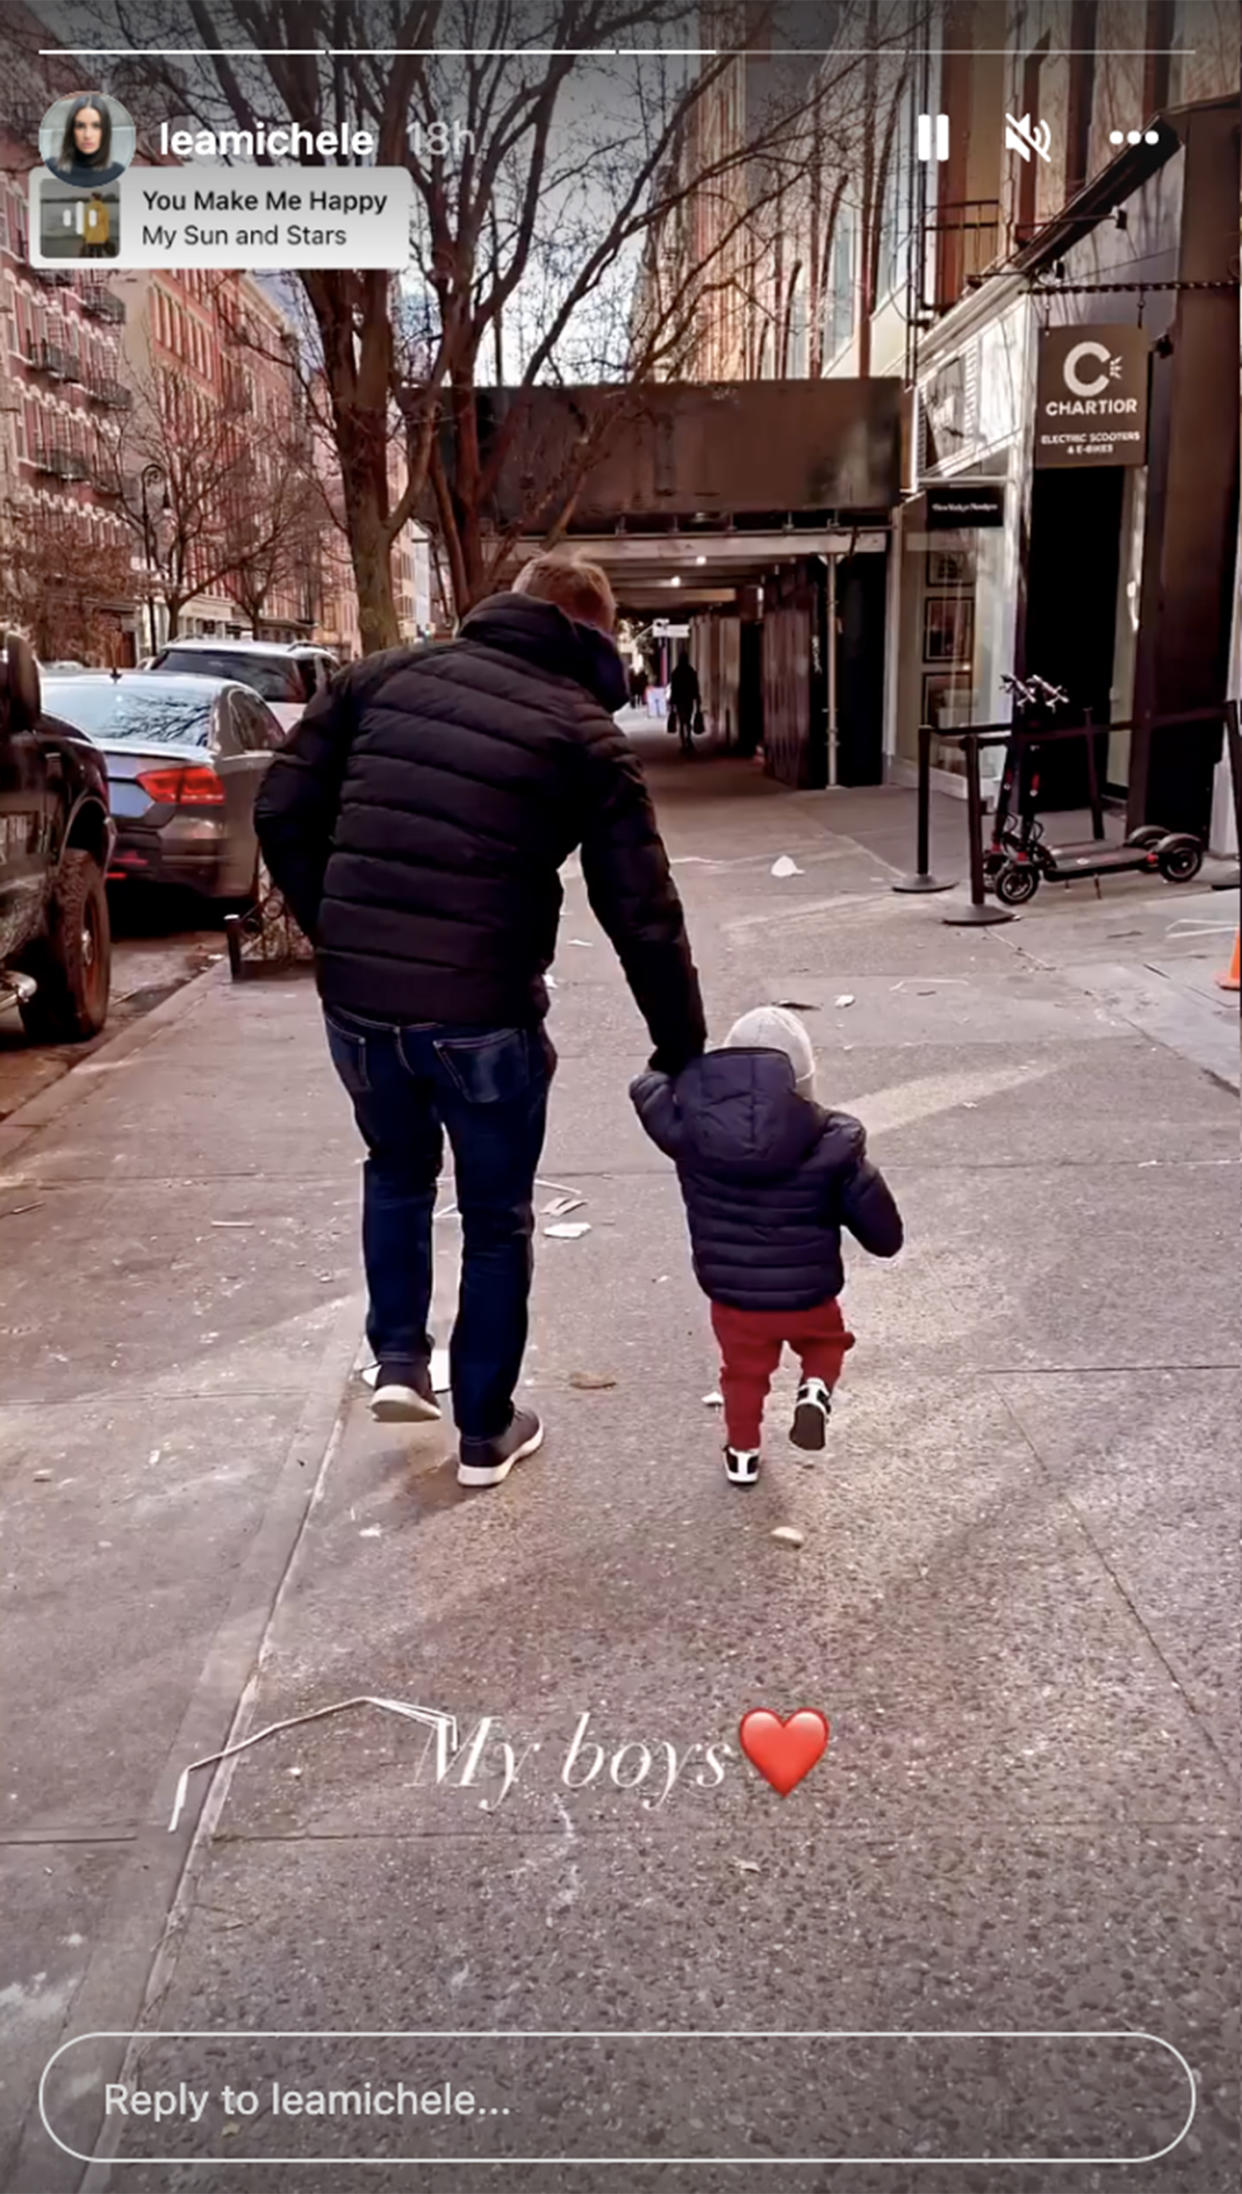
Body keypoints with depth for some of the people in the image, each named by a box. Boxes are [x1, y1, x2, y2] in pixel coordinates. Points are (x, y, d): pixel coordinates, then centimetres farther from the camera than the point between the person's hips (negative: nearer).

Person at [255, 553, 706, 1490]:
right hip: (482, 1015, -3)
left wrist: (340, 938, 16)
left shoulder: (385, 676, 7)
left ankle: (399, 1361, 28)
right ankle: (487, 1432, 29)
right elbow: (644, 918, -4)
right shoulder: (583, 732, -3)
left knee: (397, 1170, 31)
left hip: (356, 1001, 3)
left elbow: (283, 812, 6)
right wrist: (682, 1052, 6)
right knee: (496, 1218, 17)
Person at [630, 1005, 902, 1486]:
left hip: (732, 1296, 1)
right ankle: (816, 1391, 6)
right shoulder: (832, 1144, -18)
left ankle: (742, 1454, 37)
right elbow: (883, 1235, -11)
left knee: (744, 1373, 27)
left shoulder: (690, 1126, -15)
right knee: (827, 1341, 31)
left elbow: (648, 1091, 8)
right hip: (807, 1295, -1)